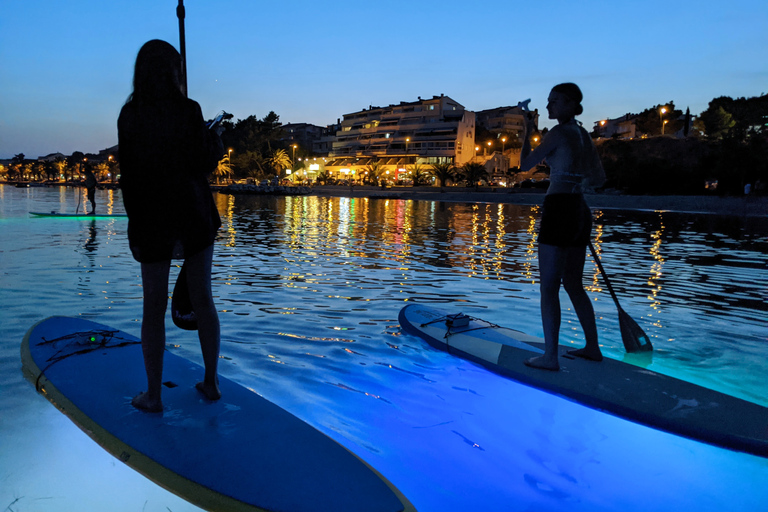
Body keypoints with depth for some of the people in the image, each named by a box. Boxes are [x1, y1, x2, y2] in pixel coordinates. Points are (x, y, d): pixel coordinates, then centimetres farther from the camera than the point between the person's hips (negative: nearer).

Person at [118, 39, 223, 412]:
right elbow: (203, 165, -10)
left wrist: (136, 221, 11)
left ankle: (153, 395, 13)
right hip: (194, 216, -1)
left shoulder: (128, 115, 0)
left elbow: (128, 174, 3)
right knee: (202, 300, 9)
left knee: (154, 307, 7)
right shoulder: (188, 110, -8)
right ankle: (211, 382, 19)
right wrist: (216, 142, 11)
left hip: (151, 220, 1)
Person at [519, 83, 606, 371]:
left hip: (559, 210, -9)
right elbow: (599, 179, 19)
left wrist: (527, 134, 10)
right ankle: (592, 348, 25)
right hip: (581, 212, 9)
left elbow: (525, 165, -4)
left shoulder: (559, 133, -8)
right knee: (573, 284, 17)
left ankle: (550, 357, -2)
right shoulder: (584, 135, 16)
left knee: (549, 287, -4)